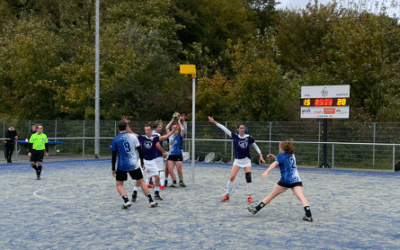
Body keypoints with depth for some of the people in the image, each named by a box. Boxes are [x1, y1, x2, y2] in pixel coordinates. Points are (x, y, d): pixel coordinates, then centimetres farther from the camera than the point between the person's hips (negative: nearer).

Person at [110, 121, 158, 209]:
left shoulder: (115, 140, -4)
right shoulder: (133, 137, 1)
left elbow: (114, 156, -4)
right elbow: (140, 150, 5)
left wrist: (113, 169, 3)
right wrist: (142, 163, 15)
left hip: (122, 165, -2)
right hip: (134, 164, 2)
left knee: (119, 184, 11)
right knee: (141, 182, 12)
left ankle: (126, 201, -9)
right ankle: (151, 201, 13)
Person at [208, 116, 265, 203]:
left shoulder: (248, 138, -1)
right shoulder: (235, 137, -3)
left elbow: (255, 146, 12)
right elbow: (225, 129, -6)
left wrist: (261, 155, 3)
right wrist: (214, 122, -10)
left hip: (247, 161, 0)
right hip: (237, 160, 0)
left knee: (248, 178, -7)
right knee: (231, 177, -8)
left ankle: (249, 196, 8)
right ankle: (227, 195, 8)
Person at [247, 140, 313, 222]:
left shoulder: (281, 156, 4)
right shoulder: (292, 155, 23)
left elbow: (275, 163, -17)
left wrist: (267, 171, -31)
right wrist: (273, 156, 33)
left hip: (285, 180, -4)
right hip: (296, 180, 4)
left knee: (271, 195, 6)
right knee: (301, 196, -13)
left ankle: (256, 209, 13)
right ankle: (308, 215, -31)